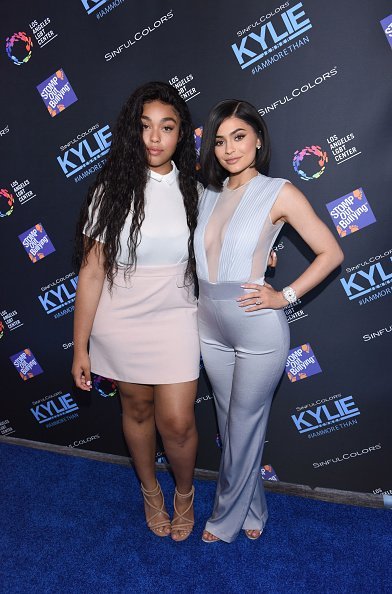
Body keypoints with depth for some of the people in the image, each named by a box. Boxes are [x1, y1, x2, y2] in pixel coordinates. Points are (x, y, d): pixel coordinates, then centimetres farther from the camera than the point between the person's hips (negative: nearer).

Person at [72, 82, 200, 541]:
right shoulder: (112, 189, -8)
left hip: (174, 320, 1)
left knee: (177, 424, 2)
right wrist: (80, 346, -8)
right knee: (137, 411, 17)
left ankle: (185, 491, 36)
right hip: (118, 323, 0)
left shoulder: (193, 189, -1)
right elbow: (91, 271, -8)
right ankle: (150, 490, 45)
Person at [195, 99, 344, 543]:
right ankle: (251, 510, 41)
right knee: (229, 423, 18)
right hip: (210, 327, 6)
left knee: (244, 427, 10)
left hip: (258, 330, -6)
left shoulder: (279, 192, -9)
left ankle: (226, 519, 33)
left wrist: (284, 296, -13)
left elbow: (330, 253, -7)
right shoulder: (209, 194, 7)